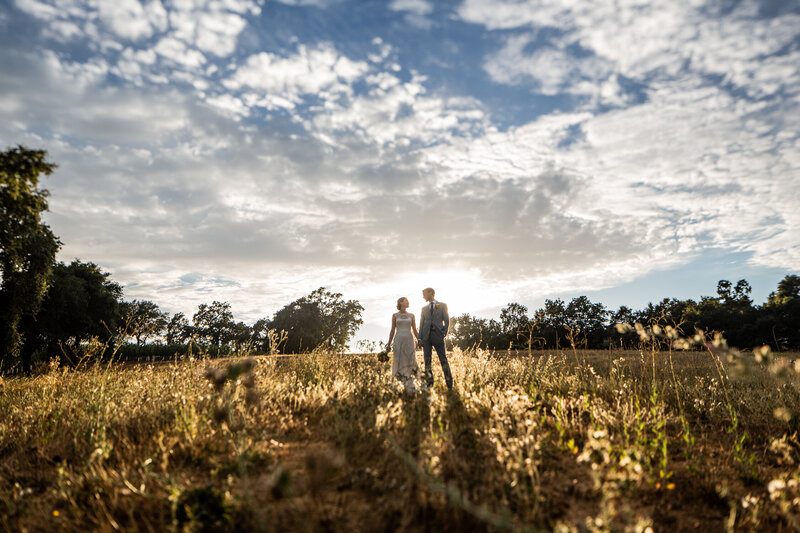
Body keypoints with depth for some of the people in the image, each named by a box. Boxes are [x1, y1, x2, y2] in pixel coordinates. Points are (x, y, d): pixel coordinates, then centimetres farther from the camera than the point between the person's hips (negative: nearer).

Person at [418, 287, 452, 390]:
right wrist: (420, 338, 5)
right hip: (426, 336, 4)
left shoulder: (442, 305, 8)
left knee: (443, 359, -5)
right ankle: (429, 384, 6)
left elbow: (446, 320, 5)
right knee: (427, 360, 1)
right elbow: (422, 323, 14)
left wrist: (444, 334, -5)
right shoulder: (424, 308, 17)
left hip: (438, 335, -3)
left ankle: (449, 385, -3)